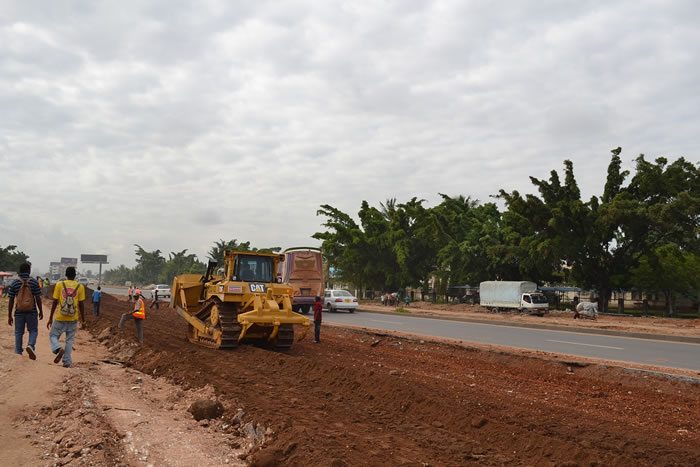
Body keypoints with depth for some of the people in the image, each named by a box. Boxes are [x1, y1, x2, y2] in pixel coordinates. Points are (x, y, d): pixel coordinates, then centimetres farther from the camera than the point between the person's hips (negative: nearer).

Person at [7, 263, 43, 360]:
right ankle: (31, 345, -15)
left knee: (18, 333, 11)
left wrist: (9, 316, 7)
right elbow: (38, 298, -3)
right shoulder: (34, 282, -4)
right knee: (33, 331, 11)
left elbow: (11, 301, 2)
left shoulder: (14, 283, 1)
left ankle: (18, 353, 12)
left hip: (19, 312, 2)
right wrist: (41, 311, 8)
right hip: (32, 312, -1)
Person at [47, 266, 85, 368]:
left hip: (60, 318, -1)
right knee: (69, 340, 11)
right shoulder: (80, 286, -1)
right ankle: (67, 361, 8)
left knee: (53, 335, 14)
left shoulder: (59, 285, -2)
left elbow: (55, 302, -2)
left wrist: (50, 318, 5)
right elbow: (81, 304, -1)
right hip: (73, 318, 1)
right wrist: (83, 320, 8)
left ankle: (59, 349, -13)